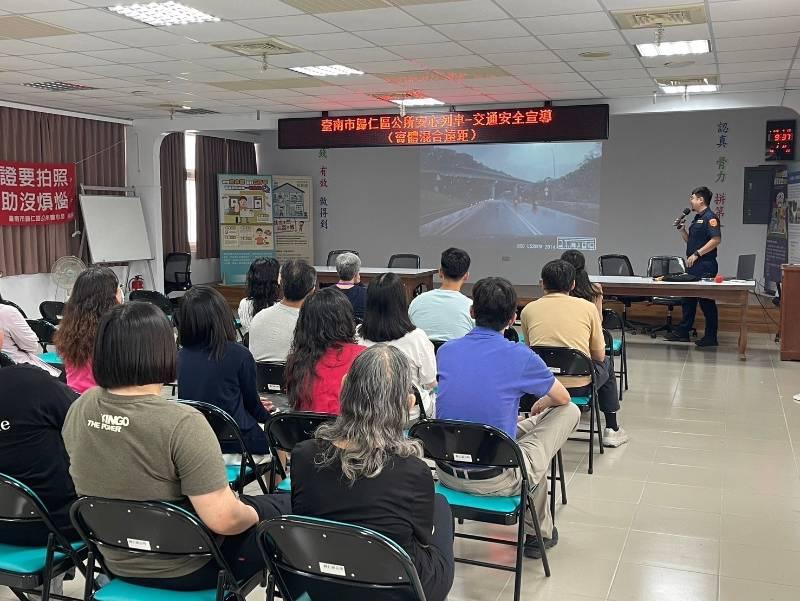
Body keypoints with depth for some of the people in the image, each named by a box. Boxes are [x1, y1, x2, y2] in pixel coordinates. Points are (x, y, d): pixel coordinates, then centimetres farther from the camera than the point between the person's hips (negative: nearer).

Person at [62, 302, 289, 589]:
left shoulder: (79, 408, -8)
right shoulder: (181, 422, -30)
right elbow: (222, 519, -31)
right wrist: (251, 515, -9)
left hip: (118, 561, 7)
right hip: (185, 568, -7)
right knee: (284, 505, 16)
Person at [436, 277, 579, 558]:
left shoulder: (445, 350, 0)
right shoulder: (519, 356, -13)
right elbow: (562, 398, 6)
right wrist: (540, 406, 30)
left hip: (447, 474, 6)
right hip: (496, 480, -5)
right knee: (568, 411, 14)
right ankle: (538, 532, 28)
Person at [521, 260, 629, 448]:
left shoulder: (528, 310, 2)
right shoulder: (588, 307, -2)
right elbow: (599, 355, 5)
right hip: (580, 386, -2)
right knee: (607, 362, 30)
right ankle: (612, 429, 35)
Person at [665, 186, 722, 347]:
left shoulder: (710, 217, -12)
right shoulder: (697, 218, 18)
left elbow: (716, 240, -22)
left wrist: (697, 254, -21)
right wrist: (682, 229, 8)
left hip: (705, 266, -10)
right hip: (693, 266, 10)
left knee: (706, 301, -3)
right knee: (688, 299, 13)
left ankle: (711, 337, 4)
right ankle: (682, 332, 20)